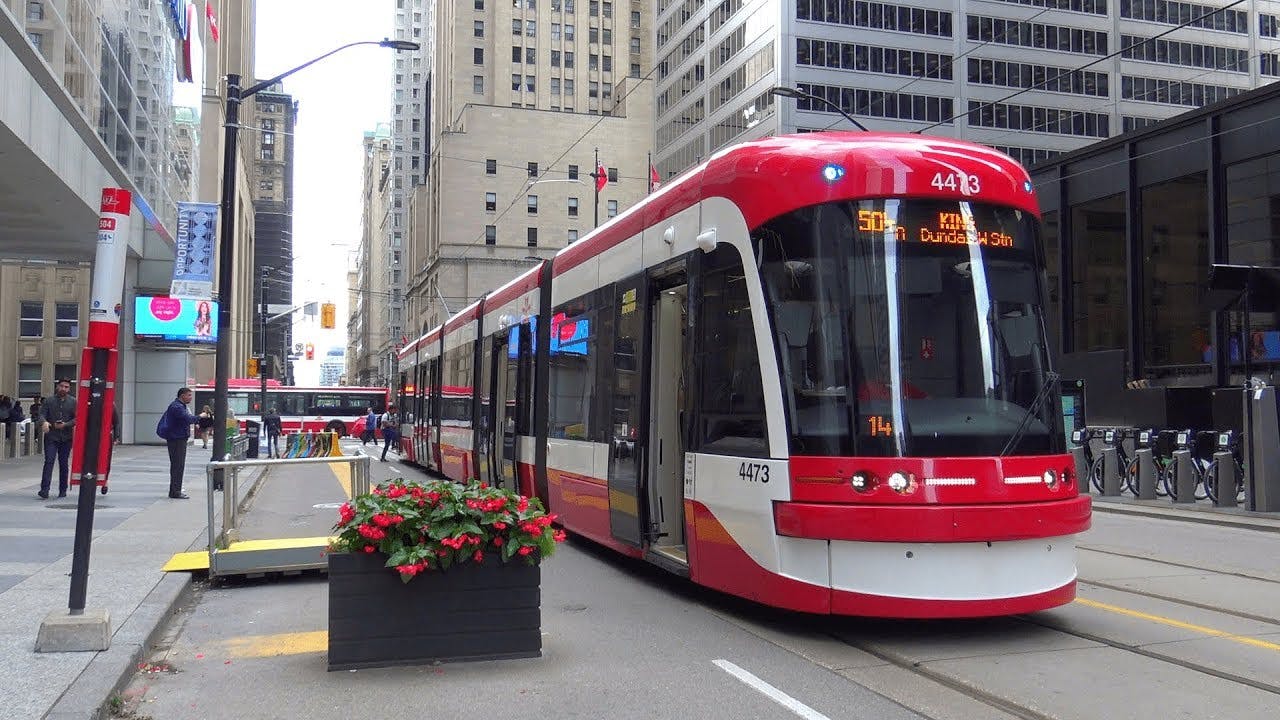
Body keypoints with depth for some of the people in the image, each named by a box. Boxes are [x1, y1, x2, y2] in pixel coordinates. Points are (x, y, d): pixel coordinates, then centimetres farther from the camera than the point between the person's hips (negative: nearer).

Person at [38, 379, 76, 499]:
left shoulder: (73, 402, 4)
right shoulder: (50, 400, 6)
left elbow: (77, 418, -1)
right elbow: (42, 413, -3)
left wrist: (65, 425, -16)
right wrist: (44, 422, -24)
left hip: (66, 438, 1)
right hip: (51, 436, 0)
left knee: (63, 464, 7)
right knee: (49, 462, -10)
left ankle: (63, 490, 18)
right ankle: (44, 490, -14)